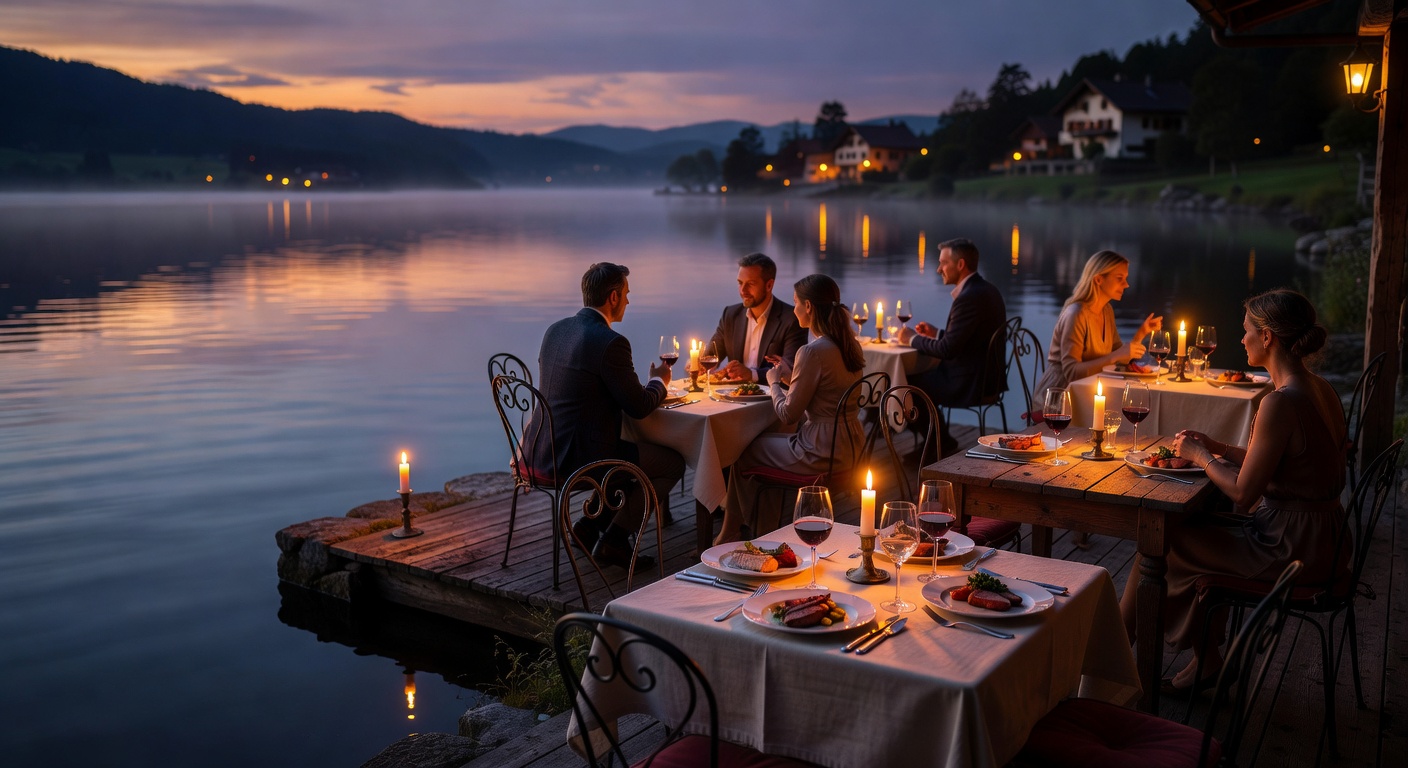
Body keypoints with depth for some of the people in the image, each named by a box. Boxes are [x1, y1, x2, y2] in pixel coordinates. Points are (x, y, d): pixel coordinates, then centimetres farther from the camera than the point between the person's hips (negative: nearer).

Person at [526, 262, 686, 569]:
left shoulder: (555, 330, 8)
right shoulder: (610, 342, -18)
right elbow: (639, 407, -12)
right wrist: (659, 381, 10)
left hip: (541, 452, 9)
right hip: (578, 459, -9)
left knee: (632, 450, 31)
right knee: (673, 463, 7)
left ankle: (591, 524, 21)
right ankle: (613, 539, 6)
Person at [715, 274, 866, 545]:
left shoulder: (812, 352, -22)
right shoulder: (850, 345, 5)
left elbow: (788, 415, -15)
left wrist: (774, 381, 2)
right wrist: (789, 376, 14)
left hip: (822, 451, -9)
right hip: (848, 445, 9)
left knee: (744, 453, 12)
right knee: (762, 442, 24)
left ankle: (763, 536, 31)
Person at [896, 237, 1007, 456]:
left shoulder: (970, 297, -23)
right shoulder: (988, 290, 9)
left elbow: (947, 349, -22)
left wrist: (913, 339, -8)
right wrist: (937, 333, 13)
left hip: (969, 383, -10)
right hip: (985, 375, 10)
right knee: (923, 375, 22)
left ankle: (942, 444, 21)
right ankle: (940, 442, 26)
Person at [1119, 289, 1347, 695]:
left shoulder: (1281, 403, -25)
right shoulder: (1320, 389, 5)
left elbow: (1243, 493, -21)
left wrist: (1200, 455, -5)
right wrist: (1215, 447, 10)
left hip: (1292, 548, -9)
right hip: (1320, 536, 9)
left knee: (1161, 540, 3)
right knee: (1198, 529, 22)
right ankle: (1208, 657, 25)